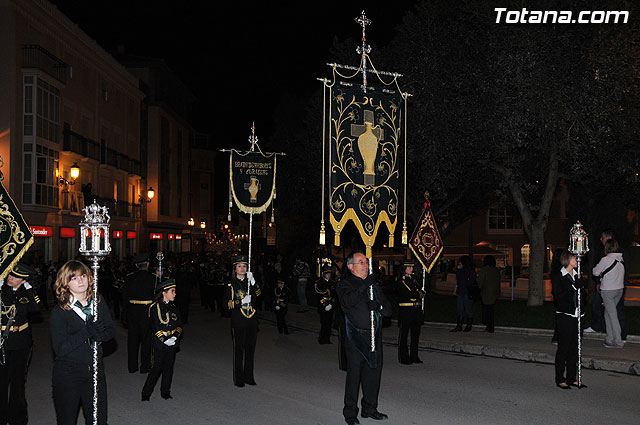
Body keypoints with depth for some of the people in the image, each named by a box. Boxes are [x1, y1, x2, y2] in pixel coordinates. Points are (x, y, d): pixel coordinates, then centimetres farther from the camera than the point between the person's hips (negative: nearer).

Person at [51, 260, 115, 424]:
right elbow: (59, 348, -16)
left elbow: (111, 330, 8)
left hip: (95, 370, 3)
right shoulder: (59, 311, -9)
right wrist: (87, 332, -24)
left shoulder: (99, 302, 3)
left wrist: (101, 335, -15)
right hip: (67, 374, -3)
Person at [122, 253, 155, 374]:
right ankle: (145, 366, 11)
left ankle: (132, 366, 18)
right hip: (146, 310, -3)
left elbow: (124, 296, 2)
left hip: (132, 310, 3)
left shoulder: (129, 278, -1)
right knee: (146, 338, 7)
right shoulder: (152, 278, -10)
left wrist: (128, 307, 11)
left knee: (132, 338, 11)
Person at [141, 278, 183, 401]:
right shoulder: (155, 307, -7)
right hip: (160, 343, -5)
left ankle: (165, 392, 19)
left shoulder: (173, 307, 10)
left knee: (169, 367, 8)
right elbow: (155, 327, -10)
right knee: (157, 367, -4)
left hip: (172, 343, 5)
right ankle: (146, 393, 7)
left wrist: (175, 337, -9)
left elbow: (179, 325, 8)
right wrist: (164, 340, -16)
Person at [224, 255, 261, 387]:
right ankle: (238, 379, 10)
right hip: (238, 321, -3)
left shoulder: (250, 281, 8)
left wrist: (253, 282, -27)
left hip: (252, 320, 3)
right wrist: (240, 301, -19)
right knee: (239, 349, 0)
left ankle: (249, 376, 20)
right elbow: (227, 303, -4)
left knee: (250, 348, 9)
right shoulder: (231, 284, 0)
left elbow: (258, 294, -10)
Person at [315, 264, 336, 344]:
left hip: (331, 307, 5)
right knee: (324, 323, -8)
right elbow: (319, 296, -7)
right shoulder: (319, 283, -3)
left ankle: (327, 339, 14)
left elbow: (334, 295, 9)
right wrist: (325, 305, -13)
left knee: (329, 323, 5)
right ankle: (322, 339, 2)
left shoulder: (332, 283, 12)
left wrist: (331, 304, -5)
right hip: (322, 307, -5)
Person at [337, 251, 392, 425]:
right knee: (354, 375, 0)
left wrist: (377, 306, -10)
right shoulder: (345, 284, -1)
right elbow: (348, 301, -24)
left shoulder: (374, 285, 16)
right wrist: (365, 285, -21)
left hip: (375, 337, 6)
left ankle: (370, 409, 27)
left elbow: (388, 309, 11)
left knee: (373, 374, 12)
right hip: (356, 337, -5)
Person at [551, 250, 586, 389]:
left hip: (576, 316, 6)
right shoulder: (557, 277, -7)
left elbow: (582, 295, 23)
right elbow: (559, 297, -17)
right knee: (563, 348, -2)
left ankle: (572, 378, 17)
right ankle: (560, 379, 6)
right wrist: (574, 287, -19)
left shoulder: (577, 276, 13)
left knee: (574, 348, 9)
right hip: (564, 317, -6)